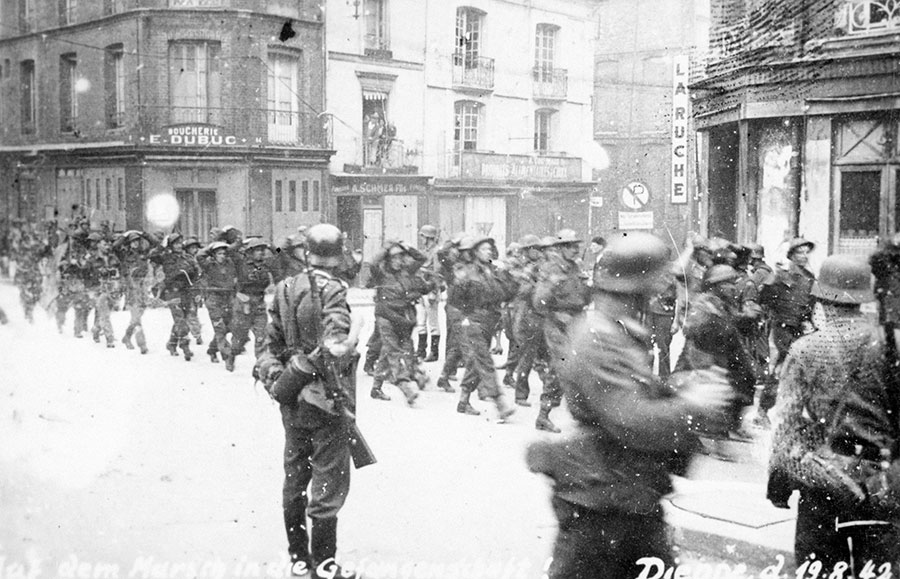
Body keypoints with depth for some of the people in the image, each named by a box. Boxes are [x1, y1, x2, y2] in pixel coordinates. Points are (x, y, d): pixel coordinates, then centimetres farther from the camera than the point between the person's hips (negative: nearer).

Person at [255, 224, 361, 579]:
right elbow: (335, 343, -29)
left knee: (294, 479, 16)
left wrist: (274, 377, 4)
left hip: (292, 401, 6)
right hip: (326, 401, -6)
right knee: (329, 481, 5)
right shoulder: (333, 289, -14)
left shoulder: (285, 289, 4)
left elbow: (272, 342, 5)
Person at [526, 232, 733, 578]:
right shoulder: (598, 342, -22)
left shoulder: (624, 334, 11)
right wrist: (690, 404, -17)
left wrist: (681, 386, 2)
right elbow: (634, 423, -30)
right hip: (599, 502, -10)